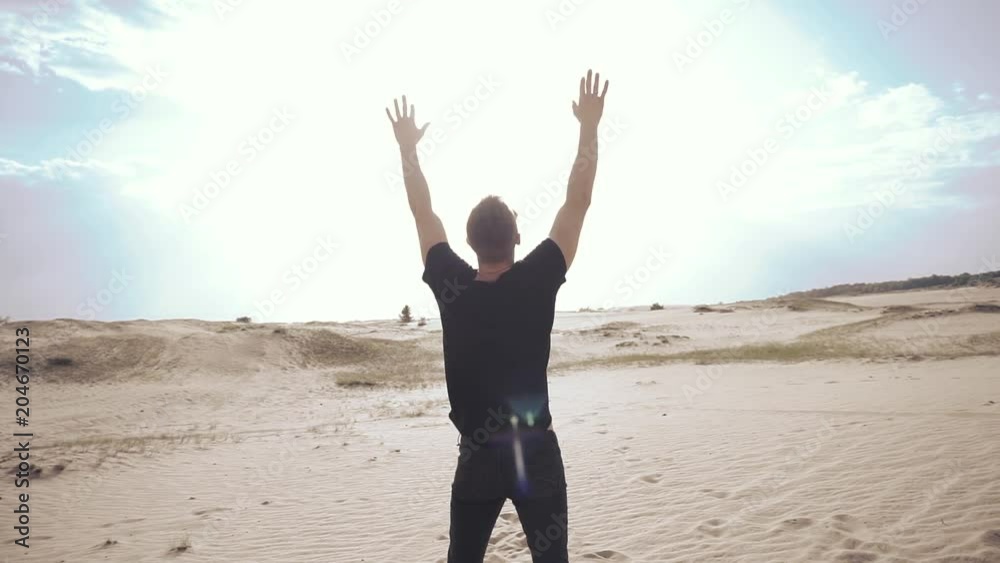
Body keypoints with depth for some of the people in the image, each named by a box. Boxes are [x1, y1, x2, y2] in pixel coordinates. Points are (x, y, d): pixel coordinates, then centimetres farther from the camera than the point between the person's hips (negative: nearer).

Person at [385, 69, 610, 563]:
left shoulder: (449, 286, -9)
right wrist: (589, 128, -1)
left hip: (477, 456, 2)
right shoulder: (537, 282, -14)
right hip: (536, 451, -1)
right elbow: (577, 202, -8)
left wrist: (408, 147, 13)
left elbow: (423, 212, 3)